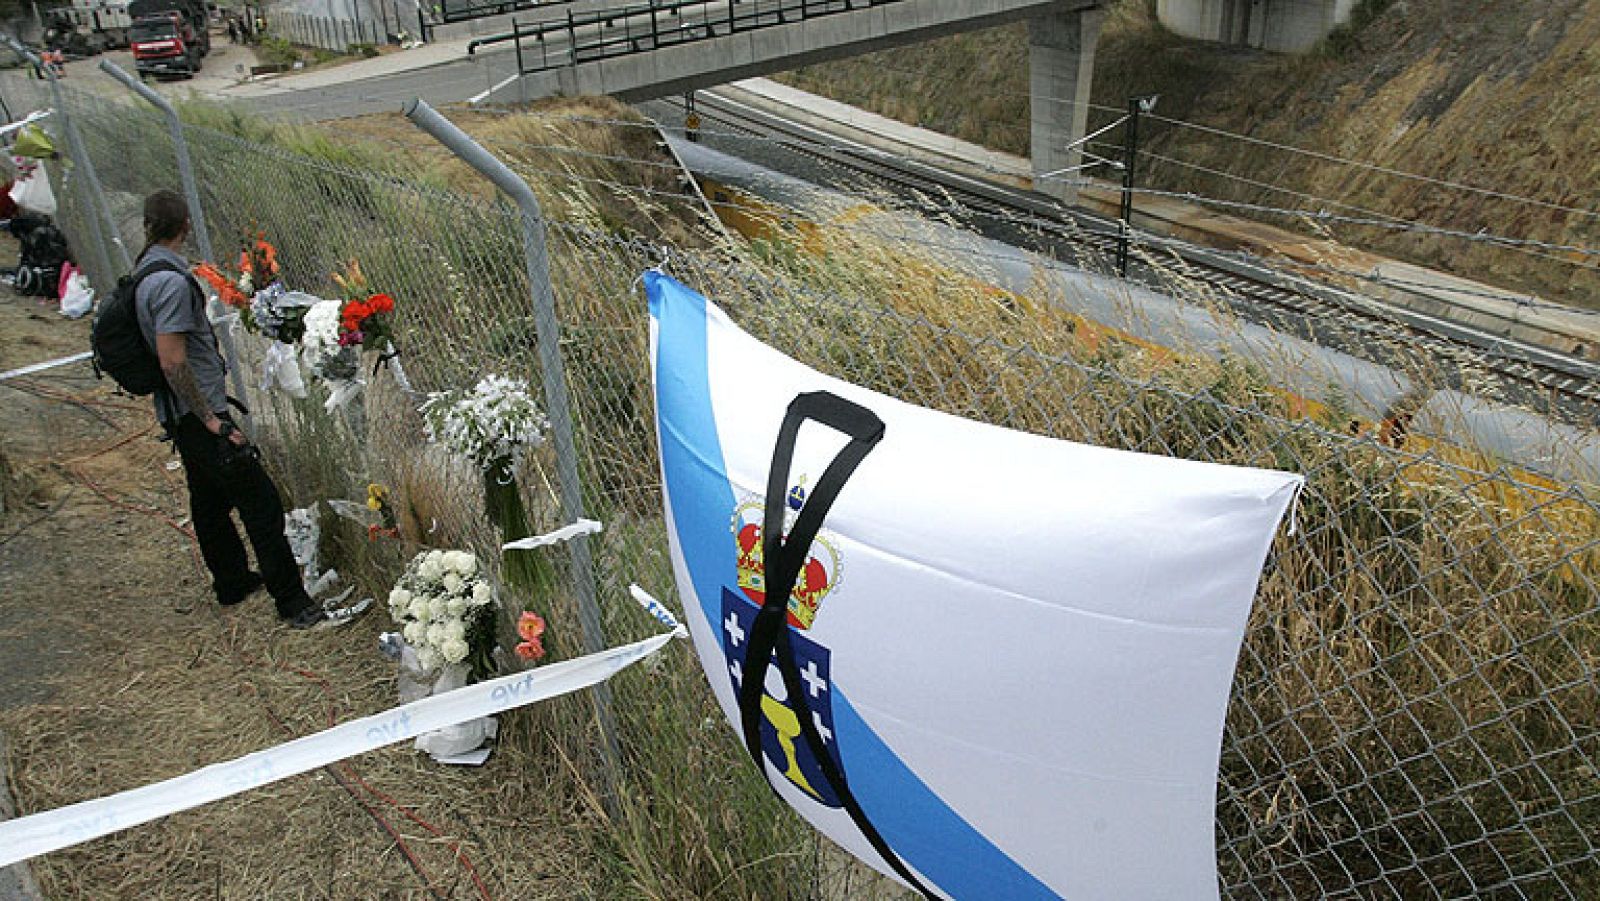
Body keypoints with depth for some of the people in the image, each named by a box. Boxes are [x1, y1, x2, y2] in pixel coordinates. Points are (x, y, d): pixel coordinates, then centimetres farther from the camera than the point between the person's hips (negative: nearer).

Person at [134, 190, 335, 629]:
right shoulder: (171, 281, -21)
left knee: (210, 501, 20)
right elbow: (173, 363, -25)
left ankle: (233, 582, 34)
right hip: (197, 412, -11)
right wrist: (210, 418, -20)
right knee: (261, 502, -8)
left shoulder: (146, 270, 11)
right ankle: (292, 602, -4)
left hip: (180, 414, 11)